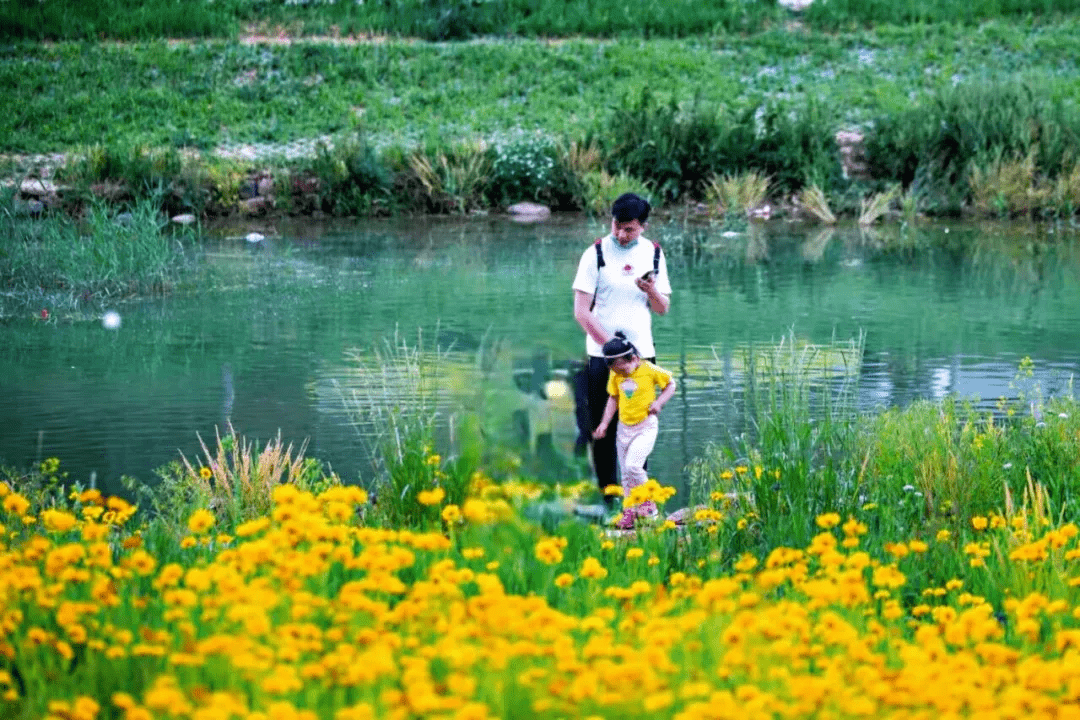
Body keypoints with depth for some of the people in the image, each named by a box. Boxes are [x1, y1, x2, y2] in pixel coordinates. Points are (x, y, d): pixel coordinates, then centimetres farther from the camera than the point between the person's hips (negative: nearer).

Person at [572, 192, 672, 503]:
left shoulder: (654, 254, 8)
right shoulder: (596, 254, -3)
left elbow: (663, 309, 13)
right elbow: (581, 311, -7)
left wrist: (652, 291, -10)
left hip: (642, 353, 3)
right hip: (601, 356, -3)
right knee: (602, 430, -1)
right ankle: (606, 493, 7)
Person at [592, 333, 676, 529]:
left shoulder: (649, 370, -14)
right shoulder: (615, 376, -1)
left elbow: (670, 384, -1)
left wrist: (659, 402, -16)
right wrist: (604, 423, 5)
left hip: (646, 426, -5)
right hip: (624, 428, 5)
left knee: (633, 465, -20)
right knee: (625, 473, 8)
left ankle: (648, 503, -3)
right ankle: (629, 511, 19)